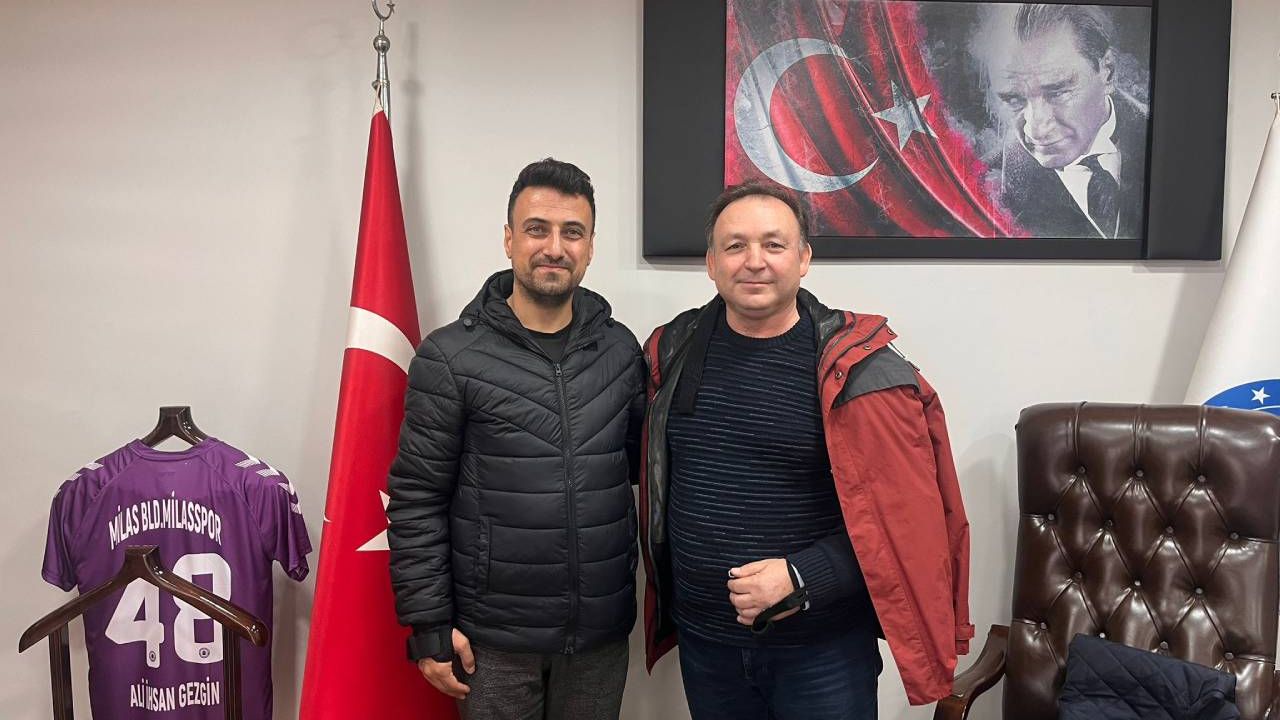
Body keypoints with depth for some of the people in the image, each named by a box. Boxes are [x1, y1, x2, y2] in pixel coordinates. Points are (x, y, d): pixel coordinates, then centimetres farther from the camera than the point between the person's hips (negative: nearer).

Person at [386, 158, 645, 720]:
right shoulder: (450, 357, -8)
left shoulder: (621, 351, 2)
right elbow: (416, 502, -6)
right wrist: (430, 628, -7)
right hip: (492, 639, -3)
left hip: (602, 634, 3)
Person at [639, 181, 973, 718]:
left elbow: (903, 514, -12)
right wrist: (666, 596, 11)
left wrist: (803, 579, -19)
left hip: (823, 649, -3)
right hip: (702, 640, 4)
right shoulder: (673, 352, 0)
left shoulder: (856, 368, -12)